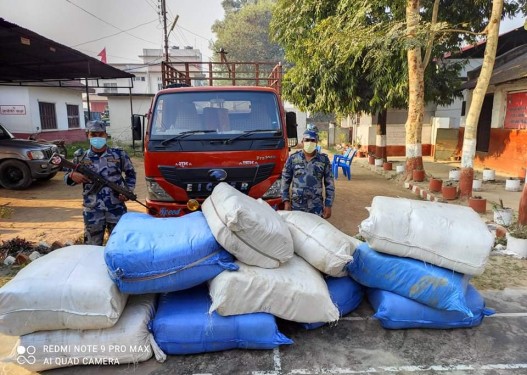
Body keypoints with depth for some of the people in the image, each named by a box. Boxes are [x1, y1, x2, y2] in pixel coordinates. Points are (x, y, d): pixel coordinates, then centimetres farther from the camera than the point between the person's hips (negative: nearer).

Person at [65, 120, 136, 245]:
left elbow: (130, 173, 13)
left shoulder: (119, 155, 0)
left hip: (117, 209, 0)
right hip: (92, 211, 0)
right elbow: (67, 178, 10)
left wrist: (128, 190, -1)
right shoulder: (81, 158, 0)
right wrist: (72, 176, -13)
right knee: (92, 246, 12)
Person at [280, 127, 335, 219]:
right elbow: (285, 180, 5)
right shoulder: (293, 158, 1)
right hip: (296, 206, 0)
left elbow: (329, 183, 2)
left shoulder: (324, 159, 1)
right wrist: (286, 201, -2)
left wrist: (328, 205, -2)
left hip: (316, 208, 0)